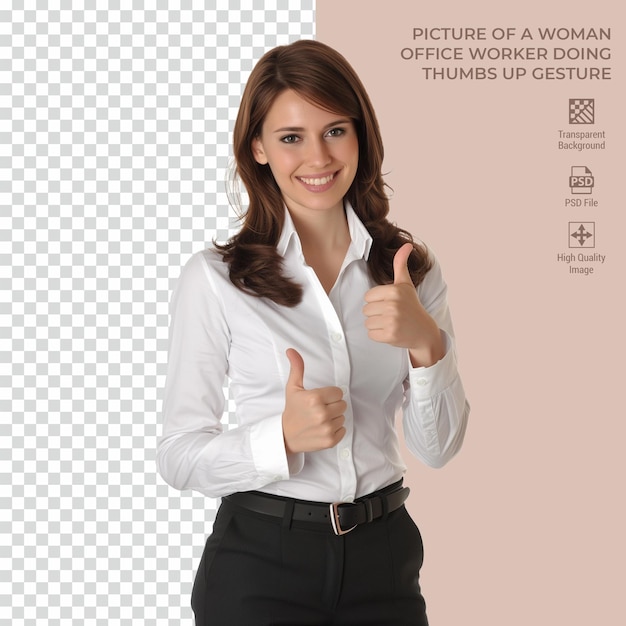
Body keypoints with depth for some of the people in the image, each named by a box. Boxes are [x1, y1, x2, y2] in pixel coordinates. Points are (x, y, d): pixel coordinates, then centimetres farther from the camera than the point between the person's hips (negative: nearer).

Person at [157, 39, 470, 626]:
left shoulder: (412, 266, 0)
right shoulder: (214, 277, -9)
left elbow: (438, 447, -1)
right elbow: (178, 456, -9)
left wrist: (426, 344, -19)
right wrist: (285, 435, -26)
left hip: (383, 555, 3)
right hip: (260, 558, -3)